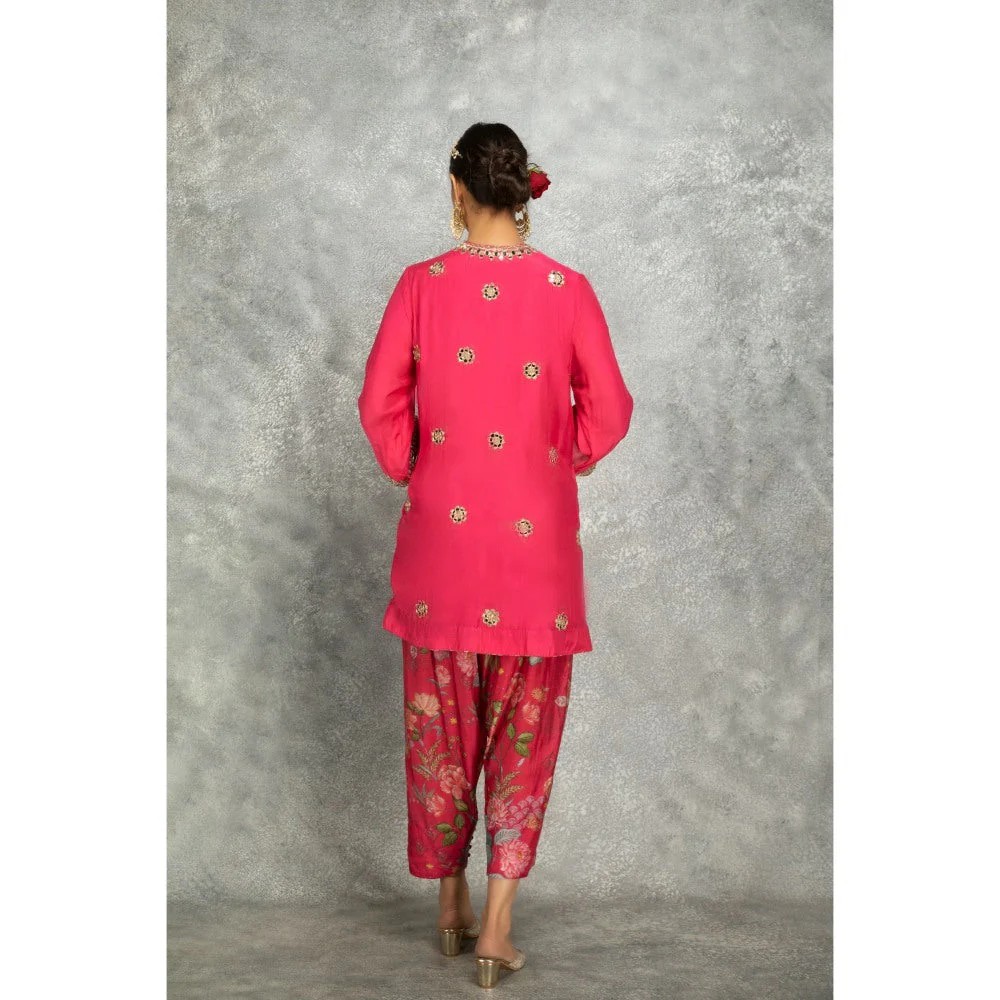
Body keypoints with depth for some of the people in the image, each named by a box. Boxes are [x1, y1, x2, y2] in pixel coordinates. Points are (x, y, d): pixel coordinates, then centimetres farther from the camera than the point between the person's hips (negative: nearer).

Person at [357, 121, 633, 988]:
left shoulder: (422, 284, -4)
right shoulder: (567, 290, -5)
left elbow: (381, 404, -4)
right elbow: (610, 409, -4)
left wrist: (413, 472, 11)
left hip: (442, 529, 1)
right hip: (536, 531, 0)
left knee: (442, 718, 15)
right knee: (525, 724, 10)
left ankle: (452, 904, 28)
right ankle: (498, 925, 7)